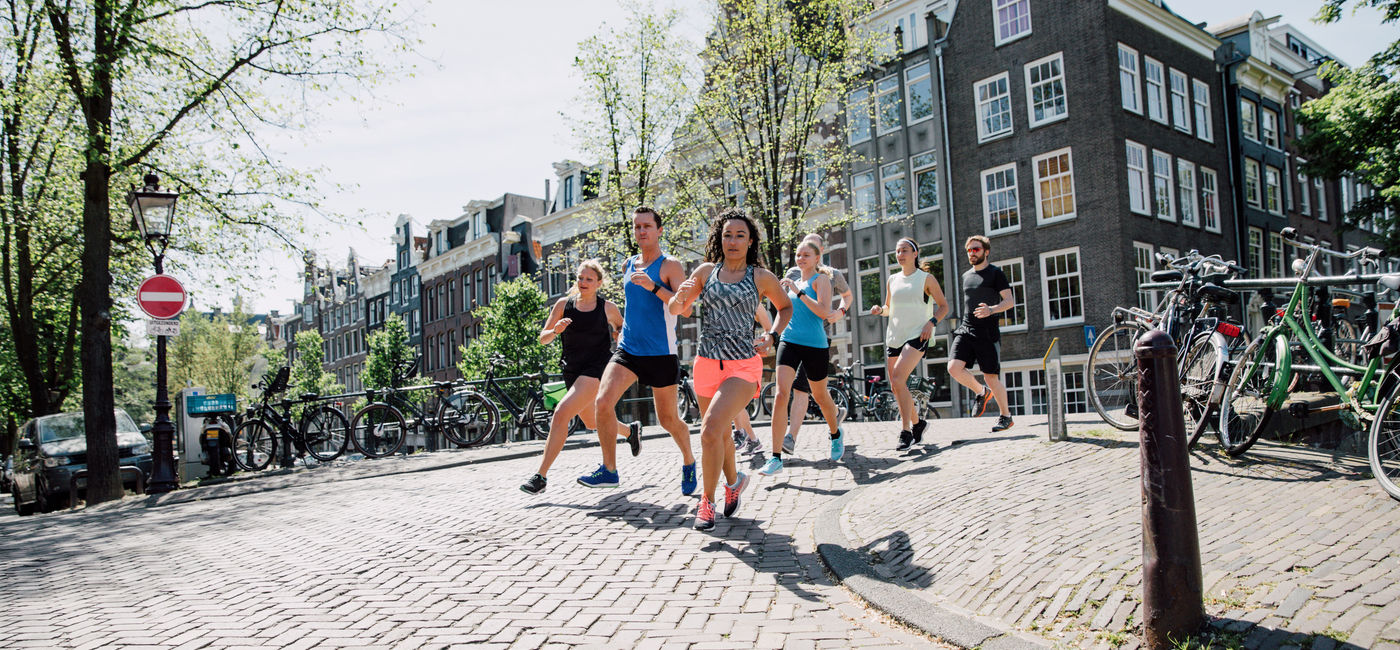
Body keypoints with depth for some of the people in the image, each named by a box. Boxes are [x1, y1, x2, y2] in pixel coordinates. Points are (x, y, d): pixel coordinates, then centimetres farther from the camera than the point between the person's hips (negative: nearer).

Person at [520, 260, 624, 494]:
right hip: (572, 370, 5)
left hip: (596, 369, -5)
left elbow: (623, 328, 18)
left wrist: (616, 336, -3)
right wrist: (556, 330, -19)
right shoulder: (563, 304, 2)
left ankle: (541, 476, -19)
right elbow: (543, 339, 1)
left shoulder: (608, 308, -2)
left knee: (561, 413, -22)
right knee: (591, 423, 21)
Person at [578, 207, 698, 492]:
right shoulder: (629, 266, 11)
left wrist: (653, 286, -31)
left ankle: (688, 462, 35)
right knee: (603, 402, -16)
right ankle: (609, 470, -3)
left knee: (668, 419, 7)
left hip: (660, 354, -4)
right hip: (627, 350, 5)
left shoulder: (670, 266, -7)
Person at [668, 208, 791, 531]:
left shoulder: (761, 277, 1)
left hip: (743, 365, -3)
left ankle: (707, 501, -6)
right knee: (720, 434, 16)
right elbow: (676, 309, 12)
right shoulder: (706, 271, 6)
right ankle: (734, 480, 43)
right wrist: (681, 295, -11)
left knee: (711, 429, -21)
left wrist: (771, 336, 2)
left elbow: (785, 307, 18)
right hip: (707, 363, 4)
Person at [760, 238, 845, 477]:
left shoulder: (821, 279, -3)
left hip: (814, 345, -4)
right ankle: (776, 458, -16)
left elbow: (823, 312, -18)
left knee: (820, 397, 13)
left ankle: (836, 434, 46)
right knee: (781, 395, -14)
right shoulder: (794, 282, 15)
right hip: (789, 342, 4)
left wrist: (798, 292, -20)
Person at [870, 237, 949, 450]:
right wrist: (880, 310, 2)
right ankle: (917, 422, 28)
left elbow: (943, 306, 6)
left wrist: (932, 322, -11)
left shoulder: (926, 279, 1)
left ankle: (906, 431, -18)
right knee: (895, 388, 6)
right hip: (893, 337, 6)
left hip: (916, 336, -6)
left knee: (898, 379, -24)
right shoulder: (892, 280, 14)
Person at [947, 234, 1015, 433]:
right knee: (954, 368, -14)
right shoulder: (966, 276, 18)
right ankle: (981, 393, 12)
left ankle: (1006, 416, 16)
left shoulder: (995, 273, -1)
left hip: (987, 332, -5)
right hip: (966, 329, 5)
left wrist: (992, 309, -26)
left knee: (991, 377, -3)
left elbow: (1010, 300, -8)